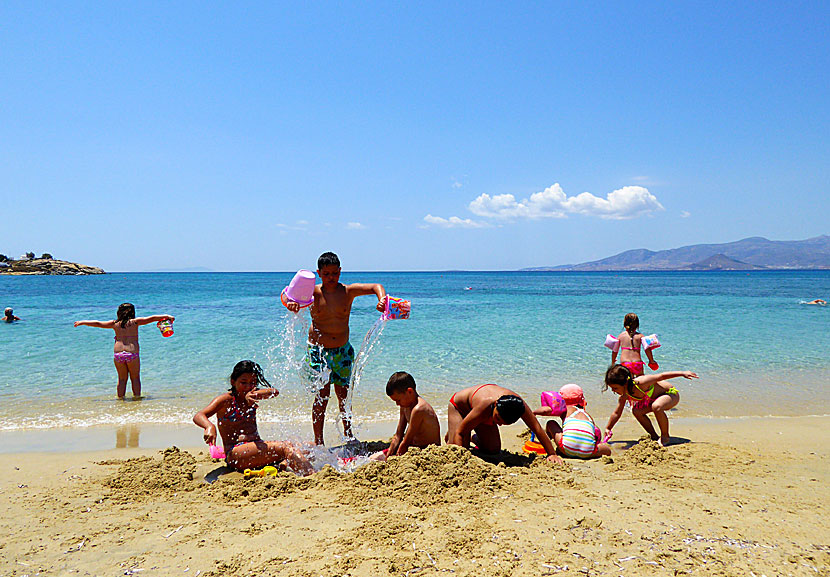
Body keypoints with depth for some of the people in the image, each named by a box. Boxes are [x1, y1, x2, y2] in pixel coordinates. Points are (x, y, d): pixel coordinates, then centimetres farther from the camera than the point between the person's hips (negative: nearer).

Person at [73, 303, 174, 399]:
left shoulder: (115, 323, 10)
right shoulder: (135, 321, 3)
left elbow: (97, 323, 18)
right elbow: (151, 318, 0)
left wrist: (82, 322, 31)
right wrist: (167, 316, 6)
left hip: (118, 354, 3)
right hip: (132, 354, -3)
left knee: (122, 379, 14)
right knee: (135, 378, 9)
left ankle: (120, 398, 14)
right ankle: (137, 397, 7)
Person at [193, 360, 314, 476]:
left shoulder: (251, 397, 15)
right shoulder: (226, 399, 0)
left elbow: (274, 392, -6)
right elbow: (198, 416, -14)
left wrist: (254, 395, -26)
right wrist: (210, 426, -37)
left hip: (257, 446, 7)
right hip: (235, 454, -7)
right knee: (284, 447, -29)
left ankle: (283, 464, -41)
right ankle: (312, 476, -43)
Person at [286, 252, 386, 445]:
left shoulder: (348, 291, -4)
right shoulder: (314, 293, -7)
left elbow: (375, 286, -6)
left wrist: (382, 299, -27)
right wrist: (291, 303, -42)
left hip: (342, 349, 2)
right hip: (318, 349, -2)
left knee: (343, 394, 9)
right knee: (322, 394, -6)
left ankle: (348, 434, 28)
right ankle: (318, 441, 6)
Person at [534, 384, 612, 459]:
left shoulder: (566, 409, 19)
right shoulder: (588, 415, 29)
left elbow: (546, 410, 6)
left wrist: (532, 413, 27)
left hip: (568, 450, -3)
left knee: (550, 423, 24)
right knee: (607, 450, 36)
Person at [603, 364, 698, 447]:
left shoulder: (640, 383, -35)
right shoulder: (624, 396, -12)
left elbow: (662, 376, -26)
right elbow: (617, 413, 1)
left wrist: (682, 373, -25)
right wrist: (608, 428, 0)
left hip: (671, 394, -7)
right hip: (656, 399, 8)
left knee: (656, 407, -36)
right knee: (637, 411, -11)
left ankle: (665, 437, -15)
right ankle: (654, 437, 5)